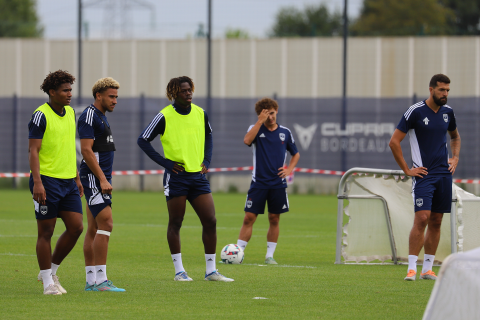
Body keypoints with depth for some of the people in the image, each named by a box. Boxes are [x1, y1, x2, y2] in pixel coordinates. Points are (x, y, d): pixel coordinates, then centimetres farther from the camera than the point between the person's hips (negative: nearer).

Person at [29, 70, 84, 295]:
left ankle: (51, 270, 18)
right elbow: (33, 150, -14)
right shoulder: (41, 115, -11)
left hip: (68, 182, 7)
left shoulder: (70, 113, 13)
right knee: (46, 232, -1)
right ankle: (48, 283, 7)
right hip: (47, 181, -7)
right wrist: (37, 182, -22)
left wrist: (77, 178, 22)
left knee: (76, 227, 1)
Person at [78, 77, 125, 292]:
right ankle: (100, 279, -17)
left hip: (101, 179, 10)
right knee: (106, 224, -15)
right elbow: (86, 150, -19)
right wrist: (102, 179, -22)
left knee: (94, 229, 8)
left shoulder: (101, 117, 19)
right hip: (94, 178, -10)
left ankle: (91, 281, 9)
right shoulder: (89, 116, -12)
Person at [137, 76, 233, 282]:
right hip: (176, 177, -4)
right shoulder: (164, 117, -8)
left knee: (210, 221, -1)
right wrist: (164, 162, -9)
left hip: (198, 175, 4)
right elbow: (143, 140, -3)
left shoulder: (200, 114, 6)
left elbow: (208, 136, 24)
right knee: (175, 223, 2)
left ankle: (210, 271, 6)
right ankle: (179, 271, 10)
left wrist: (207, 160, 10)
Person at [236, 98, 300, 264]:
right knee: (249, 218, -5)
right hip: (258, 182, -2)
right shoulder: (256, 129, 0)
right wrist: (260, 121, -22)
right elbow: (247, 140, -23)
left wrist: (289, 169, 2)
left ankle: (269, 255, 12)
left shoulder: (285, 132, 8)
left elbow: (296, 154, 20)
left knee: (274, 219, 5)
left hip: (278, 184, 2)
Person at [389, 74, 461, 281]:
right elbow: (394, 142, -8)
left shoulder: (447, 112, 10)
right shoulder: (416, 112, -9)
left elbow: (455, 137, 30)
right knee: (422, 218, -15)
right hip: (423, 174, -6)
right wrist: (407, 170, -8)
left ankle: (427, 269, 12)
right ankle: (412, 268, -12)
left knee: (436, 222, 6)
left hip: (444, 174, 6)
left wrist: (455, 158, 15)